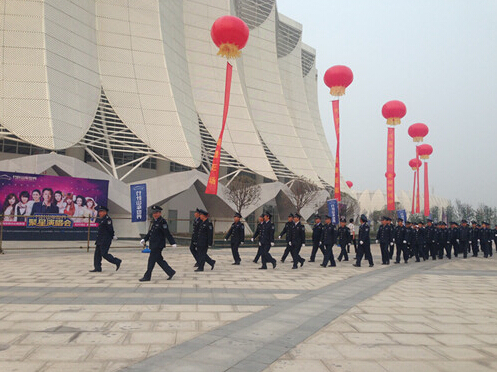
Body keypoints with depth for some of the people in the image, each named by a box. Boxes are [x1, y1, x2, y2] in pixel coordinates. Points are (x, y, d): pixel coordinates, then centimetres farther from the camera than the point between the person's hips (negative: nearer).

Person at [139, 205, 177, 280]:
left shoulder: (162, 222, -13)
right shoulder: (154, 221, 14)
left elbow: (167, 234, -17)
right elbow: (150, 232, 21)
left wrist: (173, 243, -20)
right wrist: (144, 239, 11)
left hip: (158, 245, -9)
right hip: (154, 245, 9)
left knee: (151, 260, -3)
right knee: (159, 260, 12)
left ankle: (147, 277, 6)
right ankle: (170, 272, 19)